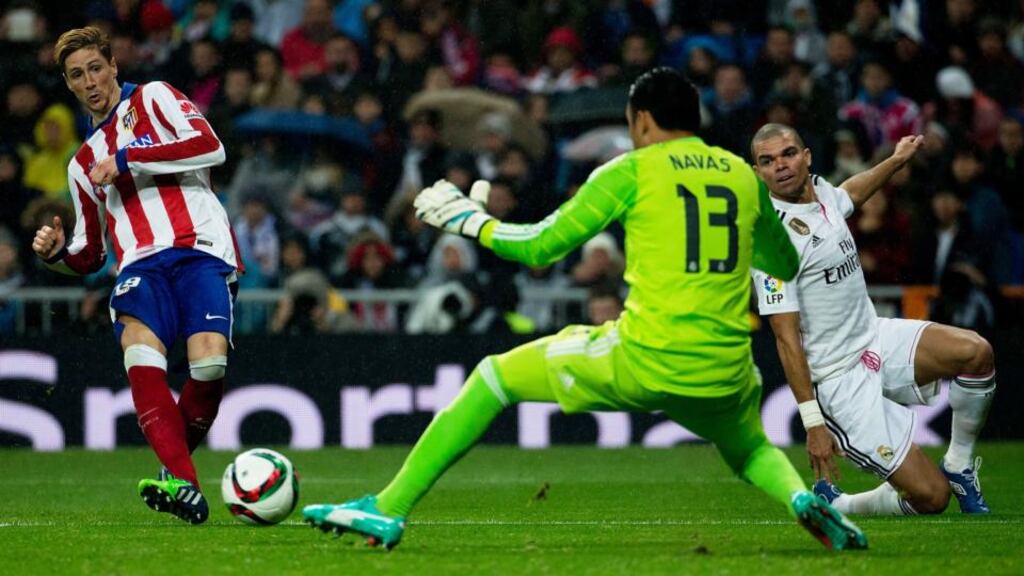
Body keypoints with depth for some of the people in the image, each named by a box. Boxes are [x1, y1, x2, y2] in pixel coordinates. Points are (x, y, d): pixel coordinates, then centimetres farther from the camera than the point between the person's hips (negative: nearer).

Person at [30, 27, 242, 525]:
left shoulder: (153, 99, 16)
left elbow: (210, 147, -3)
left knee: (209, 359, -29)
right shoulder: (83, 162, 30)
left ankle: (177, 460, -4)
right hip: (141, 264, 3)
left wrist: (126, 159, -6)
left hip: (202, 250, -3)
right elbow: (90, 255, 32)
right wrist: (57, 253, 9)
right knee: (139, 346, -31)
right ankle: (182, 484, -41)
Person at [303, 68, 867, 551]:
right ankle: (803, 497, 1)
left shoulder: (631, 171, 2)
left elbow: (540, 247, 6)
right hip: (724, 375, 4)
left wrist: (470, 219, 22)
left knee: (492, 378, 14)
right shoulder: (745, 176, 12)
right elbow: (785, 267, 27)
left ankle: (387, 509, 11)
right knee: (750, 449, 36)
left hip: (642, 361, -4)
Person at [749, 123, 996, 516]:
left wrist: (897, 159, 46)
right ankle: (833, 506, 12)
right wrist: (812, 421, -23)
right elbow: (786, 338, -21)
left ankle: (959, 466, 2)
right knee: (930, 497, -14)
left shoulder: (820, 191, 5)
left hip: (876, 337, 8)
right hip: (838, 379, -8)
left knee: (975, 352, -19)